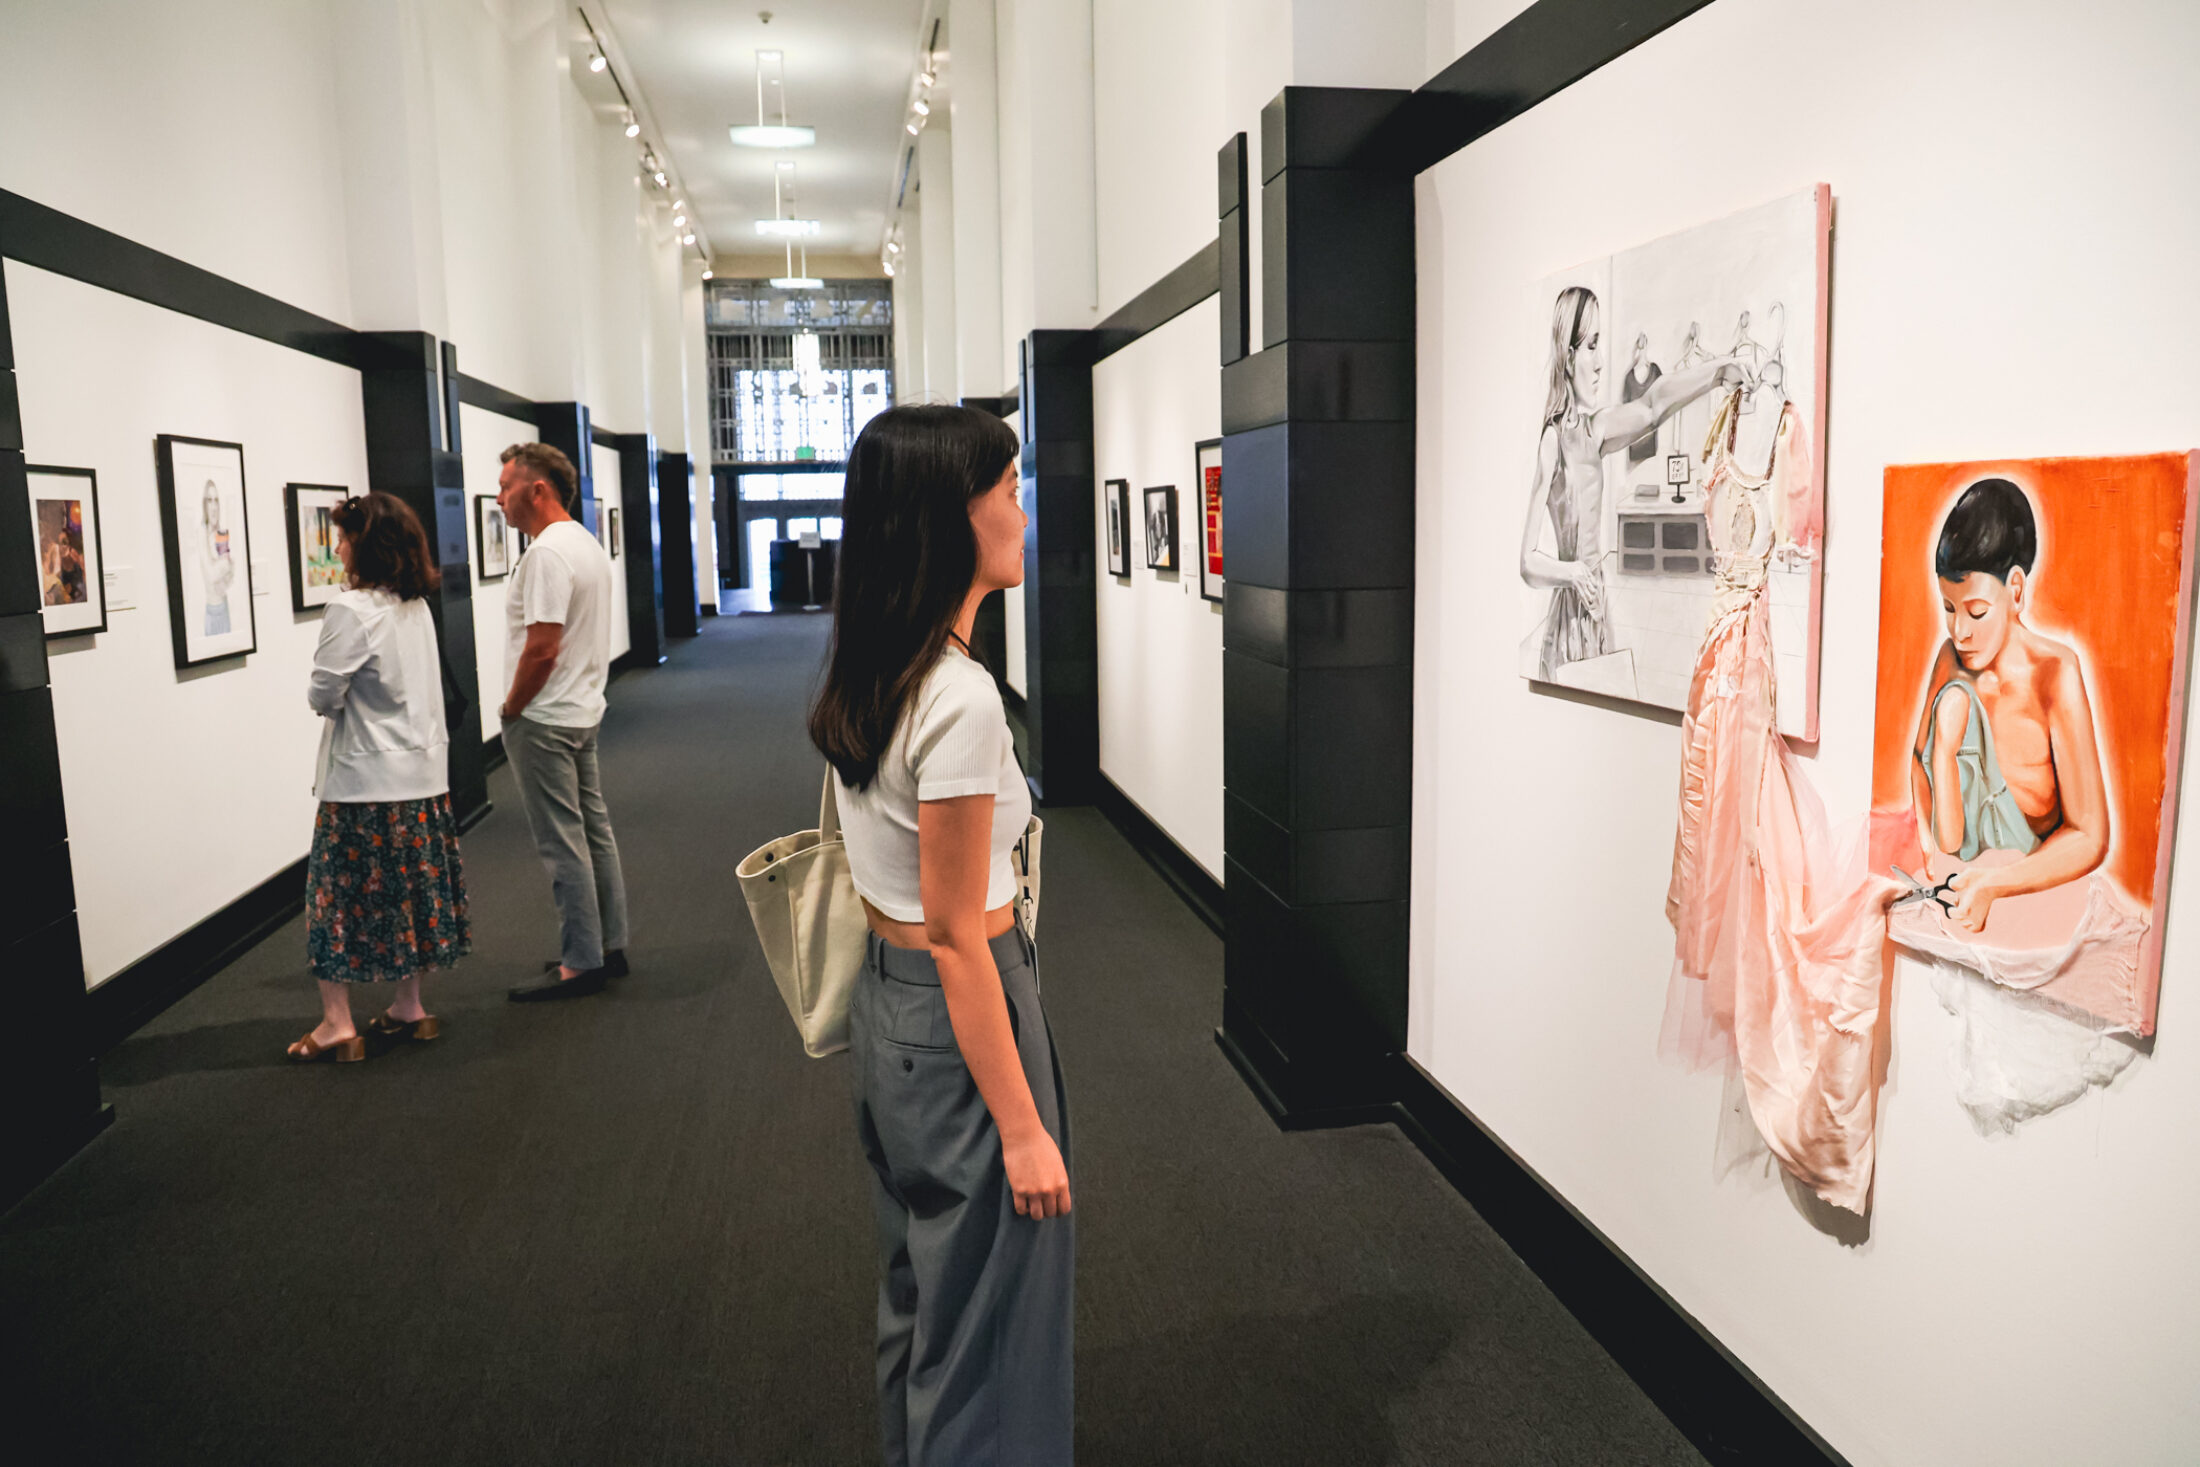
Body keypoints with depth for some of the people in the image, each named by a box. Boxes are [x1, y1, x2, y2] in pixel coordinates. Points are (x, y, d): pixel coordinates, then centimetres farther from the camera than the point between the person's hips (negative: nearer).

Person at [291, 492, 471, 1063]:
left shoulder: (351, 610, -16)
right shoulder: (418, 607, 8)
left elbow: (323, 696, -15)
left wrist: (321, 689, 5)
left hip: (364, 779, -8)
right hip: (423, 772, 8)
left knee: (340, 893, 3)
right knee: (412, 889, 13)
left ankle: (337, 1023, 7)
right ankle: (409, 1008, 21)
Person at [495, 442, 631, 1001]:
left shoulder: (547, 553, -19)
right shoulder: (587, 544, 12)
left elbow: (542, 647, -25)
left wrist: (511, 708, -11)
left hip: (544, 722, -10)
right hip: (584, 713, 10)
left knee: (563, 844, -3)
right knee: (594, 832, 14)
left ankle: (580, 963, 4)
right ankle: (610, 946, 23)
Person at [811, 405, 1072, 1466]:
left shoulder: (861, 676, 4)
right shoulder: (960, 700, -24)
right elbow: (956, 937, -23)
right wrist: (1022, 1129, -17)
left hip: (884, 998, 9)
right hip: (956, 1011, -9)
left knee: (919, 1293, 26)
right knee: (986, 1319, 9)